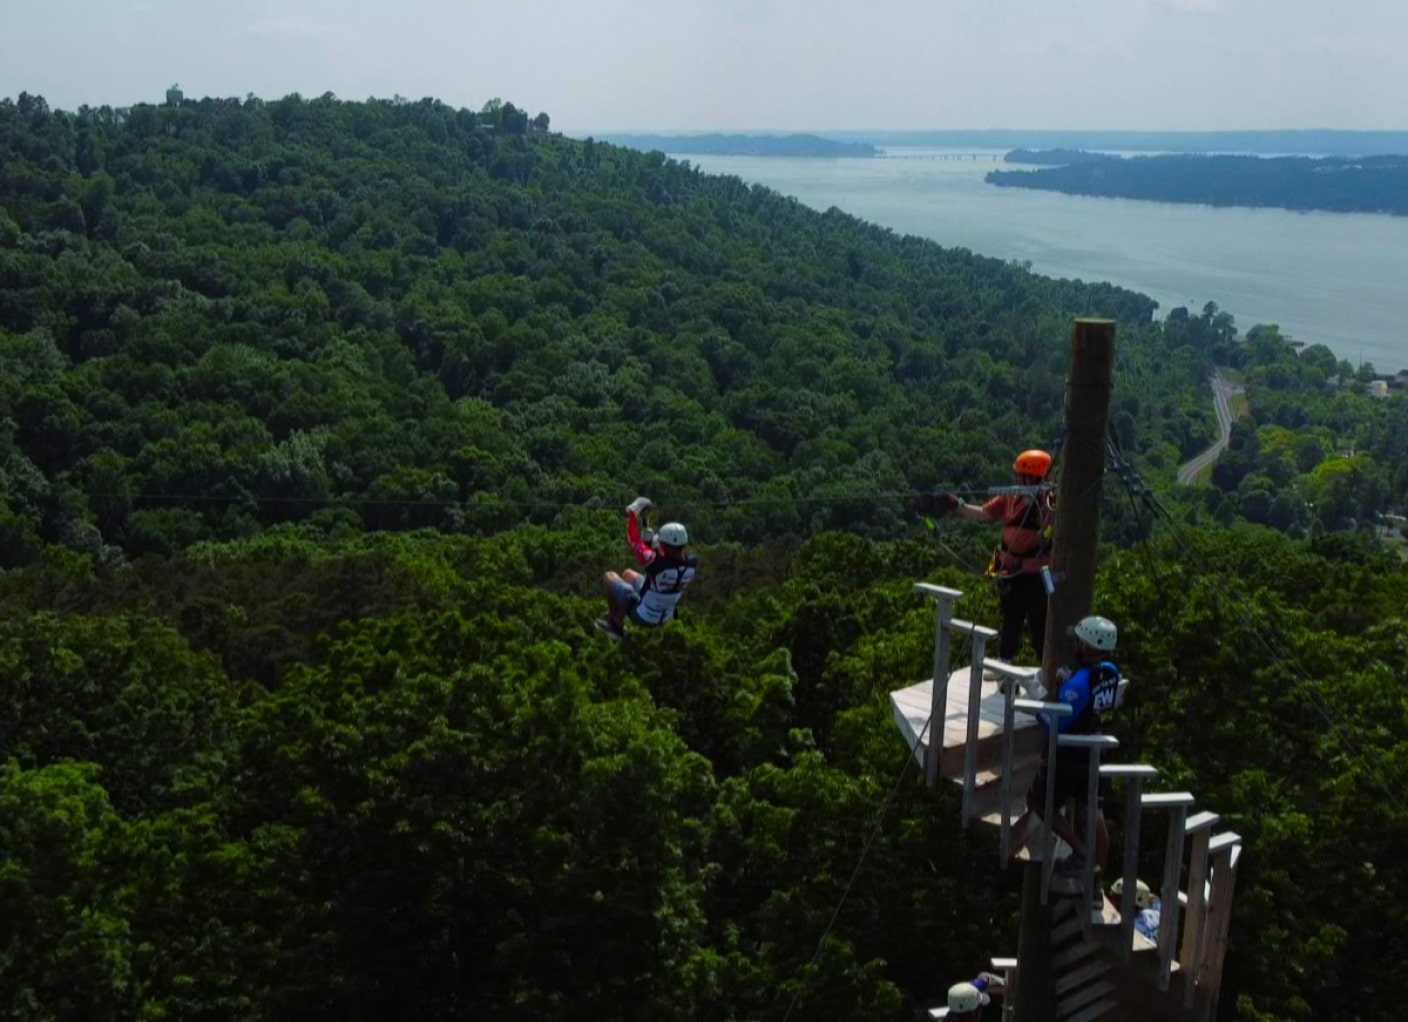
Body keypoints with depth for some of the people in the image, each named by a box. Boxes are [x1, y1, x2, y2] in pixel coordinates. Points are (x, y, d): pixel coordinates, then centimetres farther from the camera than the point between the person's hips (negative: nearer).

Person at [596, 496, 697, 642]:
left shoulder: (656, 563, -39)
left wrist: (632, 513, -13)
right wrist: (653, 543, 0)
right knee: (627, 574, 26)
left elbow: (633, 540, -25)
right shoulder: (692, 563, -23)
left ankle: (615, 624, 28)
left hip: (641, 615, -6)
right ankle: (618, 621, 37)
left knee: (609, 576, 15)